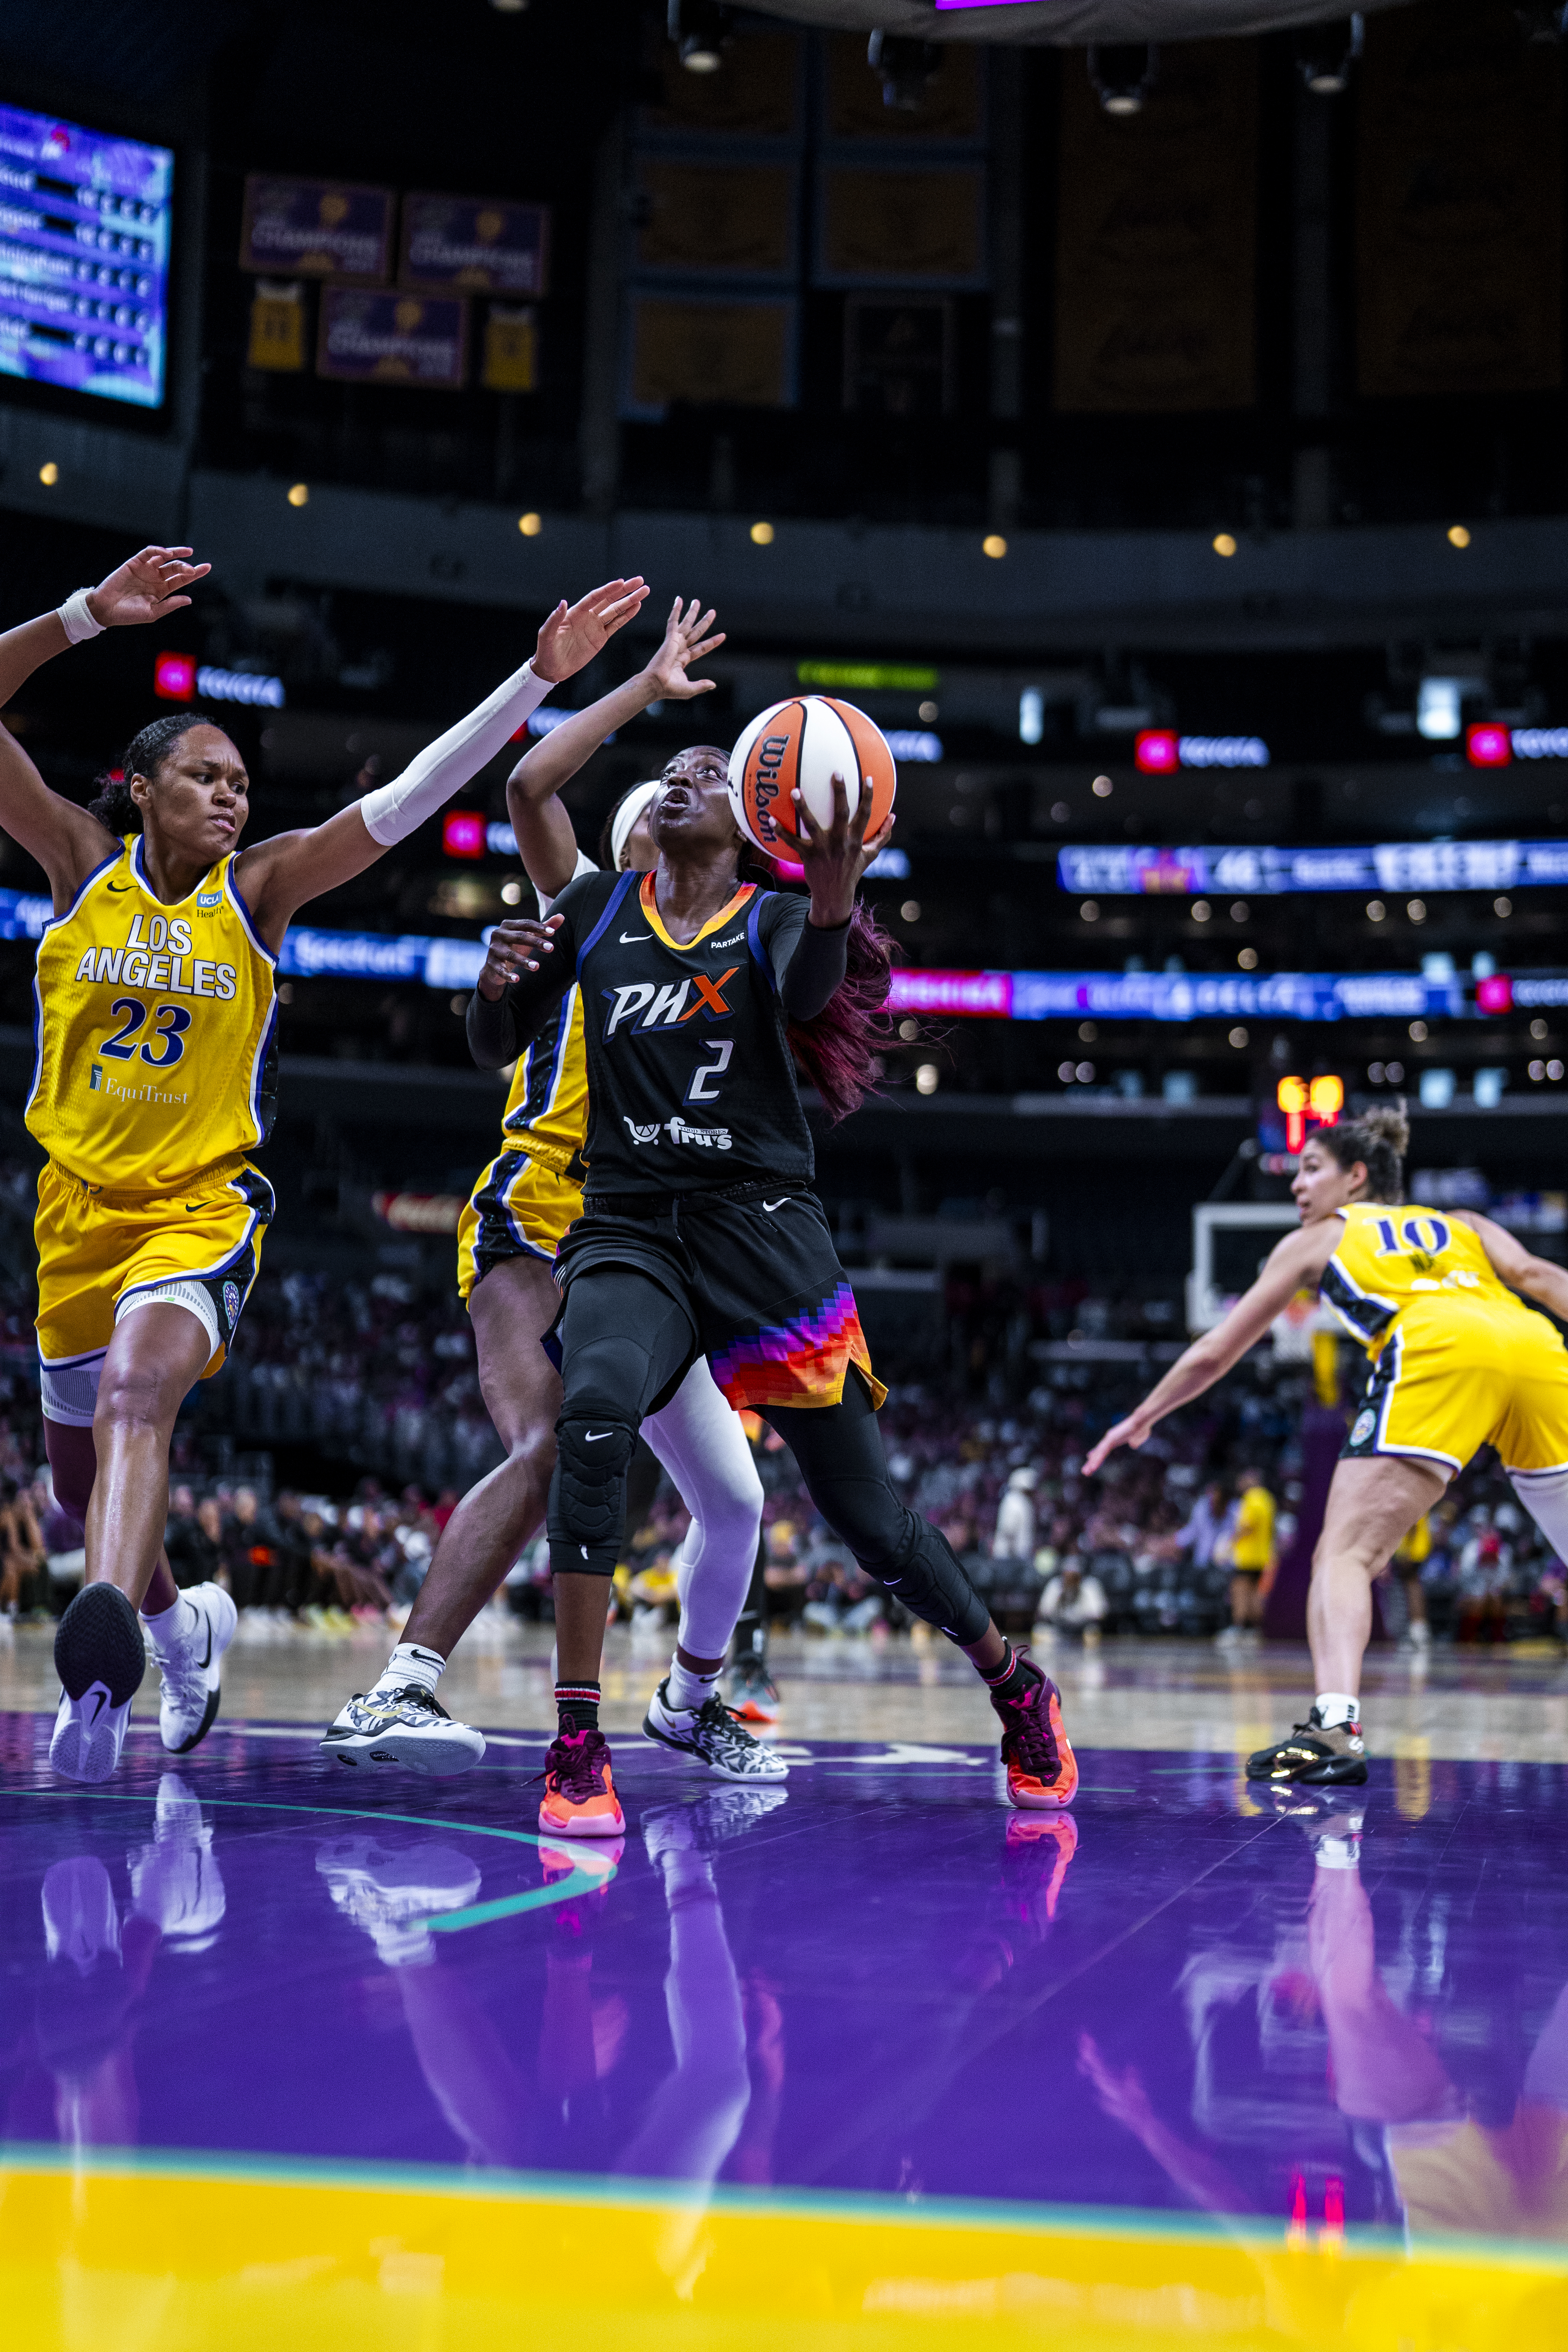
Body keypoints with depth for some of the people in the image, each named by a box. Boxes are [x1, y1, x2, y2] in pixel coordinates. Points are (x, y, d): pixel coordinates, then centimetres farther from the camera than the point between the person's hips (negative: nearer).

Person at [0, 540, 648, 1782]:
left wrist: (540, 677, -17)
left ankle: (103, 1656, -51)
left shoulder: (259, 886, -2)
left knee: (138, 1390, -33)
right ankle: (182, 1620, 45)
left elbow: (412, 797, -9)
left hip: (205, 1206, -3)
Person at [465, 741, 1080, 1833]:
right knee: (595, 1411, -31)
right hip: (629, 1228, 2)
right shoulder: (594, 908, 12)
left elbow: (806, 985, -22)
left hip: (761, 1223, -1)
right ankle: (577, 1747, -27)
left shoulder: (773, 919, 2)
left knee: (866, 1511, 2)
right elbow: (497, 1048, 11)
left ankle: (1018, 1690, 29)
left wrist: (834, 901, -45)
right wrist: (497, 981, -12)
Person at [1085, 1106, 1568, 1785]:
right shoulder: (1461, 1224, 36)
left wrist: (1141, 1419, 46)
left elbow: (1216, 1352, 34)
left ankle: (1335, 1726, -24)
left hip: (1437, 1348, -4)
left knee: (1344, 1554, -3)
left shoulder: (1317, 1238, 29)